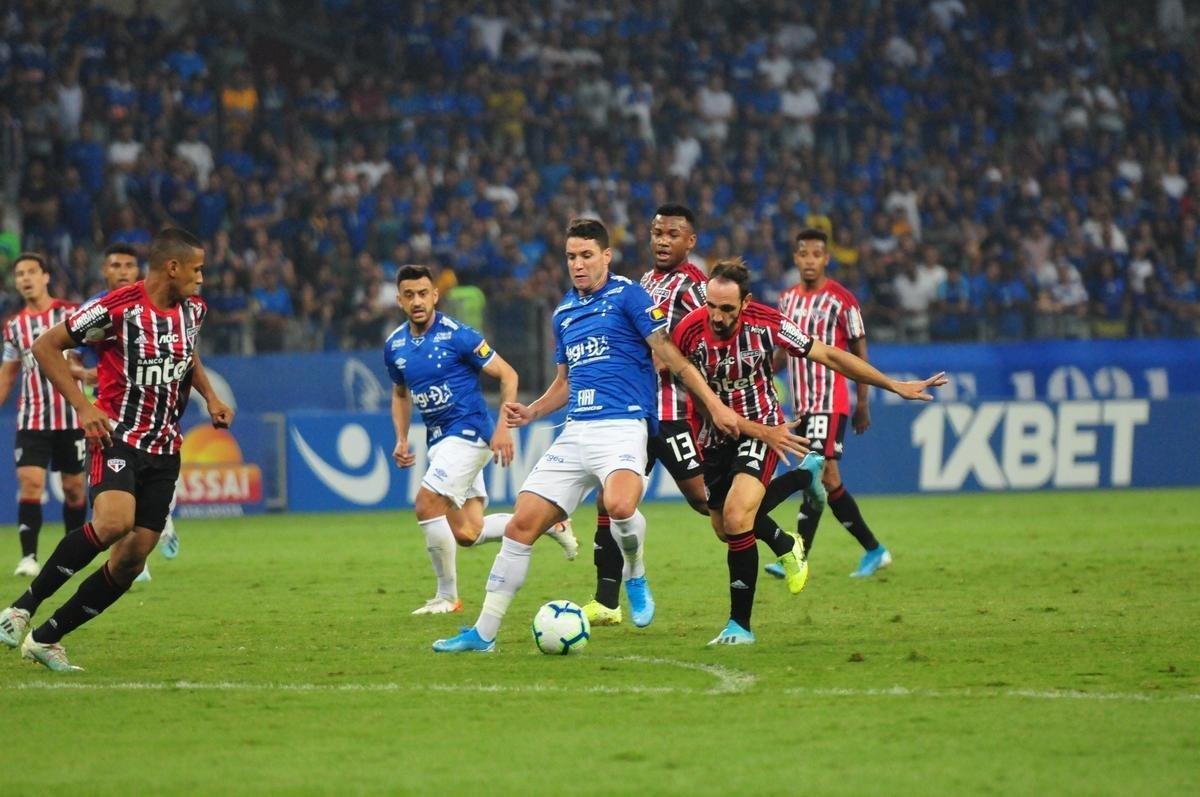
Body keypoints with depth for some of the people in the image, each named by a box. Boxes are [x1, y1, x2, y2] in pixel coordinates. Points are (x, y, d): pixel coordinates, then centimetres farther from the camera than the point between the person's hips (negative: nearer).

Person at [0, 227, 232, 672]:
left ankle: (46, 638, 11)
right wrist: (82, 405, -17)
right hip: (118, 436, -6)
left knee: (132, 559, -2)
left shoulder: (192, 309, 7)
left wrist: (210, 396, 15)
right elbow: (46, 346, -9)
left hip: (164, 449, 6)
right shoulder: (118, 308, -14)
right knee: (113, 522, -32)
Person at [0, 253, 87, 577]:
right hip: (31, 419, 2)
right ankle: (28, 557, -16)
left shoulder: (70, 314, -1)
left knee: (73, 486, 6)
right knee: (30, 482, -13)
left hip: (71, 416, -2)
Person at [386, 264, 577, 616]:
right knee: (467, 533, 2)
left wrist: (503, 428, -17)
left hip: (468, 432, -7)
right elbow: (400, 393, 23)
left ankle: (447, 596, -7)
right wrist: (401, 440, 9)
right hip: (438, 440, 7)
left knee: (427, 503, -20)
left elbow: (507, 375, -9)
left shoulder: (457, 335, -13)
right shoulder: (394, 346, 5)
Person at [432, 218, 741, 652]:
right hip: (576, 432, 6)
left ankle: (636, 576, -2)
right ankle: (484, 632, 4)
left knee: (619, 505, -35)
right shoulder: (564, 312, 19)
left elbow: (670, 356, -4)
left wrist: (714, 405, -10)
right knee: (521, 524, -2)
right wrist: (531, 412, 12)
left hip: (622, 425, -6)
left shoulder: (627, 296, -1)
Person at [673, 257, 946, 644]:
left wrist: (896, 386, -7)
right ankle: (784, 544, 51)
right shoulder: (689, 332, -21)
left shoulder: (766, 323, -20)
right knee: (726, 528, 14)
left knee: (737, 517, -23)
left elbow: (828, 355, -10)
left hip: (761, 427, -3)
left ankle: (740, 624, -13)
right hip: (715, 436, 3)